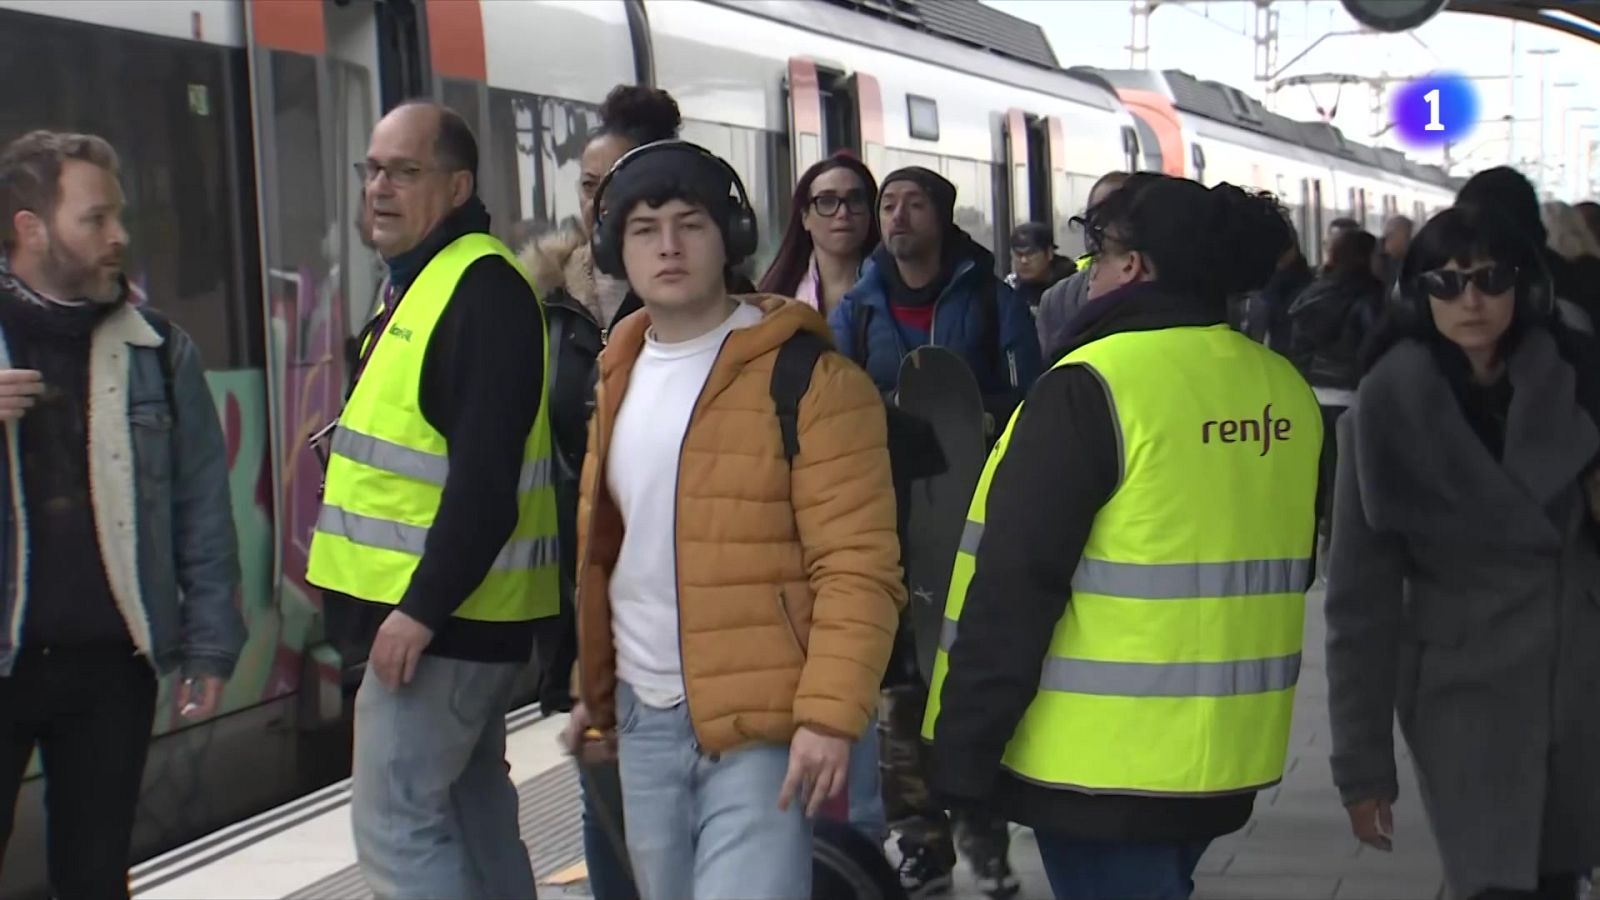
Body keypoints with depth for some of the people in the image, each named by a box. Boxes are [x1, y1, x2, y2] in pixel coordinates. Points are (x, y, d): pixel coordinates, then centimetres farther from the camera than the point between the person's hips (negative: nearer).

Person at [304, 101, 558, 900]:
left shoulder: (483, 289, -16)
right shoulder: (420, 282, 16)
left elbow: (485, 476, -24)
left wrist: (422, 607, -25)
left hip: (441, 612, -10)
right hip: (426, 604, 10)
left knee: (394, 824, -8)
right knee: (472, 811, 15)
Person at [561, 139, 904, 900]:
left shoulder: (807, 379, -10)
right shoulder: (619, 375, 12)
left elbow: (856, 566, -15)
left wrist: (829, 714, -22)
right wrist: (593, 688, 21)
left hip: (762, 727, -7)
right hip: (644, 720, 7)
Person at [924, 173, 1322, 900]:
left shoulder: (1094, 385, -16)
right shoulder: (1286, 389, 5)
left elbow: (1014, 588, -18)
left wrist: (964, 751, -12)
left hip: (1105, 761, -7)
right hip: (1225, 755, 7)